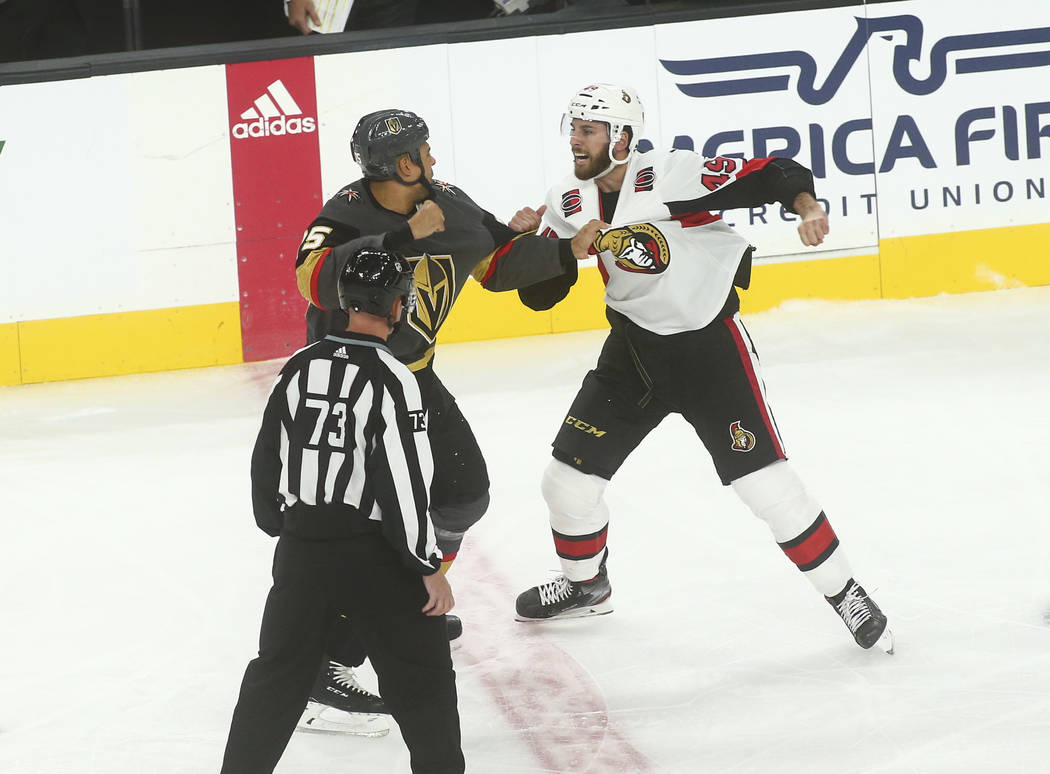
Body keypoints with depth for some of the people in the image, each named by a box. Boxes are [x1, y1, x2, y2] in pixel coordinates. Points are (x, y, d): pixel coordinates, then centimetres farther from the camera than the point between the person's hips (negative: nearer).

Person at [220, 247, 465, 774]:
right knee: (421, 675, 6)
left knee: (279, 672, 16)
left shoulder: (299, 368, 2)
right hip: (373, 553, -5)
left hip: (300, 550, 6)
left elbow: (266, 459, 10)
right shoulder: (390, 378, -15)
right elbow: (403, 483, -17)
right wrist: (429, 567, -10)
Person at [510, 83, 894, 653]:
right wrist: (523, 242, -15)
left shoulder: (671, 178, -23)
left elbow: (770, 176, -23)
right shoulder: (568, 205, -3)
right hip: (634, 347, 6)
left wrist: (807, 206, -42)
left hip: (710, 344, -6)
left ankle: (844, 594, 4)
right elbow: (540, 294, 2)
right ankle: (584, 584, 36)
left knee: (764, 481, -11)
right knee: (568, 477, 8)